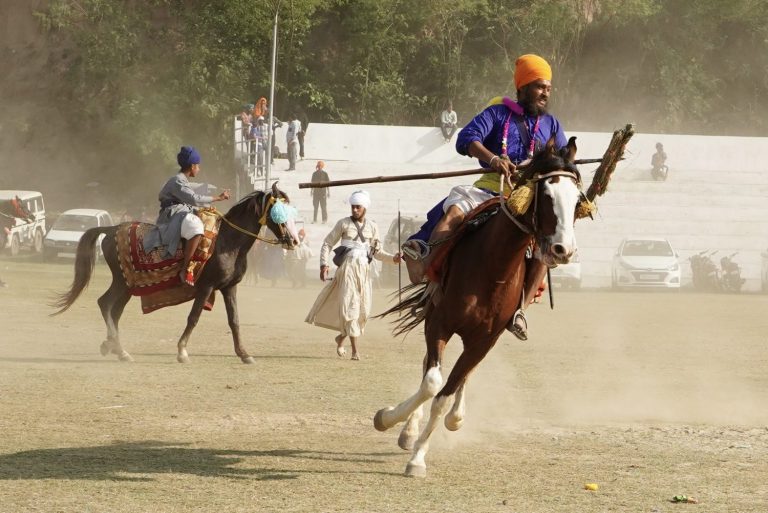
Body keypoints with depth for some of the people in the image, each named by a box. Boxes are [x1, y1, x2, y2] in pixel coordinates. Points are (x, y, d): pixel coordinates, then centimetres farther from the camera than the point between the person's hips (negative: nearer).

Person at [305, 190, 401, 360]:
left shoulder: (372, 227, 10)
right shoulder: (344, 224, 1)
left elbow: (377, 252, 14)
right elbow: (327, 244, 3)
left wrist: (392, 258, -1)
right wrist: (324, 265, -8)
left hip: (364, 270, 4)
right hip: (347, 268, -4)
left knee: (363, 310, 6)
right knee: (349, 306, -10)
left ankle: (341, 336, 31)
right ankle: (355, 350, -10)